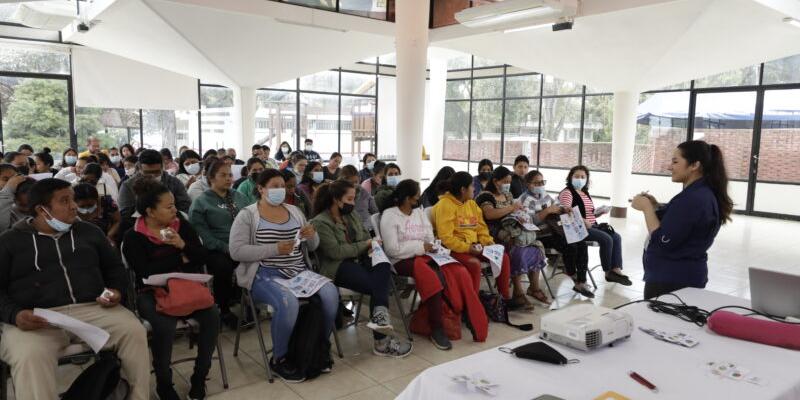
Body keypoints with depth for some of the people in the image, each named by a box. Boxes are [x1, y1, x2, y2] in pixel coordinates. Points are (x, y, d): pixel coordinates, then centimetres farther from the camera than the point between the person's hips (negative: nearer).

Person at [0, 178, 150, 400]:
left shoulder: (89, 232, 19)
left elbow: (115, 267, 23)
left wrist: (116, 290, 1)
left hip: (92, 309, 2)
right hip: (36, 319, -2)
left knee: (134, 331, -24)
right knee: (29, 356, -36)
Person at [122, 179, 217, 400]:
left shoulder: (182, 224, 8)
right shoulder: (133, 237, -4)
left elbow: (202, 257, 5)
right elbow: (146, 271, -16)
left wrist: (183, 245, -14)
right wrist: (181, 260, -9)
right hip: (152, 293, -3)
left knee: (212, 315, -23)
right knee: (164, 325, -33)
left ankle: (200, 376, -5)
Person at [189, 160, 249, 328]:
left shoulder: (239, 197, 20)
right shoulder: (200, 202, 5)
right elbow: (202, 232, -7)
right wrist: (226, 248, -18)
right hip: (217, 250, -4)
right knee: (223, 266, -36)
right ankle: (224, 310, -10)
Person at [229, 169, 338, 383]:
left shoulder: (294, 211, 15)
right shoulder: (247, 215, 0)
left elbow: (312, 247, 19)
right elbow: (236, 251, -11)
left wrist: (312, 235, -7)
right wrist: (274, 249, -18)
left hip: (300, 271, 5)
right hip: (265, 274, -5)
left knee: (331, 293, -20)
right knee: (288, 302, -34)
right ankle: (279, 359, -8)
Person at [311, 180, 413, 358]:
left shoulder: (351, 216, 18)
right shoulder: (320, 223, -7)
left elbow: (366, 236, 22)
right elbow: (336, 252, -16)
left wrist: (372, 245, -3)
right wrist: (365, 245, -10)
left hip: (357, 260, 7)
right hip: (337, 268, -7)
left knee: (384, 265, -28)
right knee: (377, 285, -27)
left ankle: (380, 312, -42)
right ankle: (381, 341, -22)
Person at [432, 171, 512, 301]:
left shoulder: (471, 203, 13)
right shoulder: (445, 205, -14)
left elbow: (481, 227, 15)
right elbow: (446, 237, -20)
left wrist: (487, 241, -4)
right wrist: (467, 248, -25)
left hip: (473, 246, 8)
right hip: (454, 249, -8)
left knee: (503, 256, -6)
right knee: (474, 263, -35)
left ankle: (505, 295, 4)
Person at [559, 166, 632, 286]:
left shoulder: (585, 193, 20)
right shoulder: (567, 193, -9)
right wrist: (583, 221, -29)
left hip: (592, 225, 9)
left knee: (616, 237, -6)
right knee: (606, 239, -22)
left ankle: (616, 269, -10)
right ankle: (609, 272, -9)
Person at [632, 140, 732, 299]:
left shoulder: (692, 199, -22)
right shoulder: (702, 194, 11)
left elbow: (663, 241, -24)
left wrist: (647, 207, -15)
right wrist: (655, 206, 6)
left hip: (673, 279, -10)